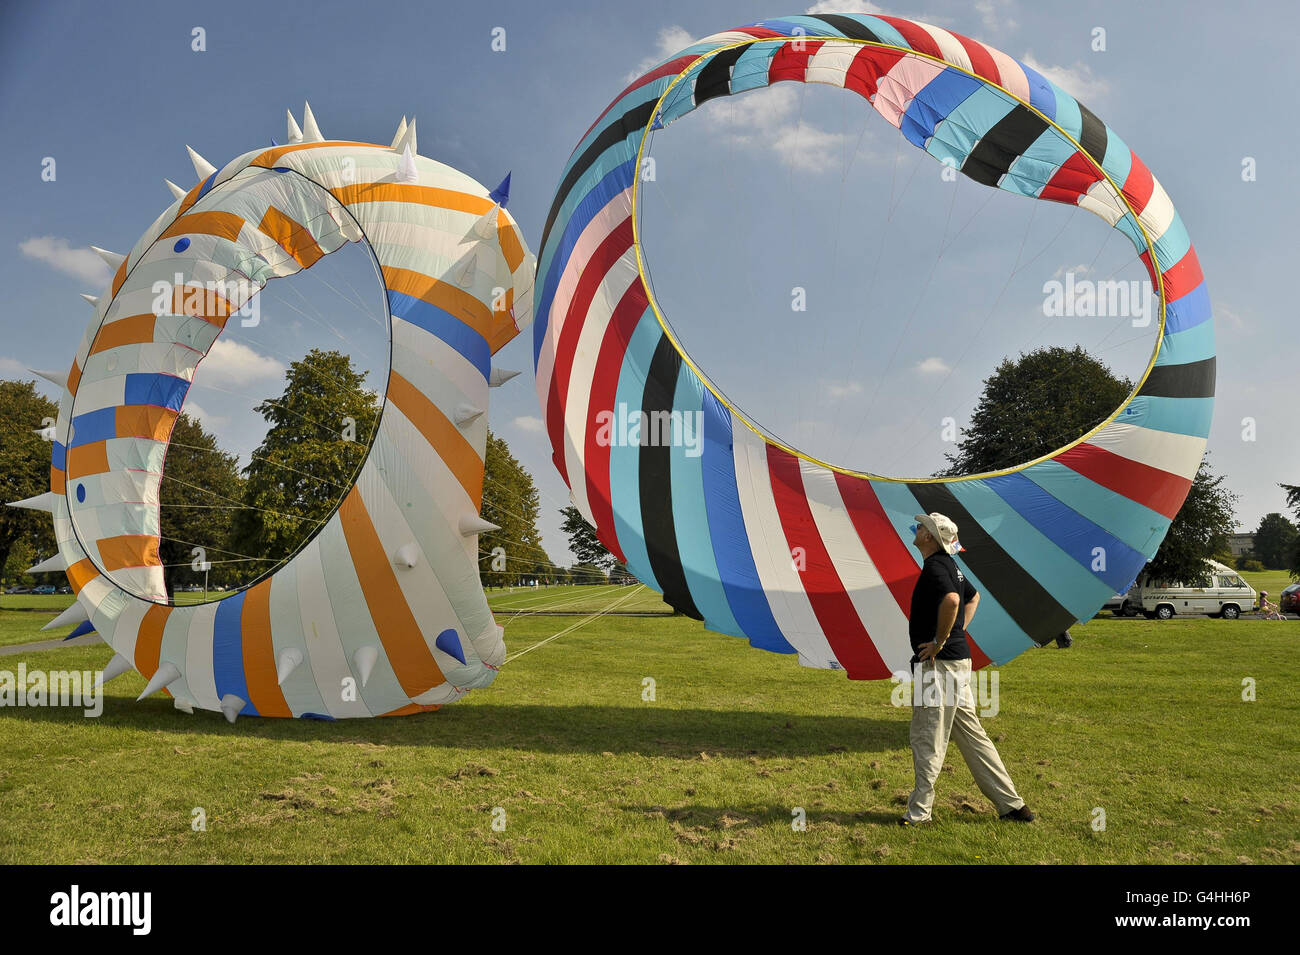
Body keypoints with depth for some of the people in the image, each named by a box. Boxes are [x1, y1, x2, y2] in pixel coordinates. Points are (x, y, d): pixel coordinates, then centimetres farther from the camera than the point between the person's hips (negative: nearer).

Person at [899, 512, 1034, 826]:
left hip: (938, 663, -10)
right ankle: (1011, 804, 18)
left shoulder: (934, 567, -15)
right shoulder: (950, 565, 15)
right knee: (972, 735, 14)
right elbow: (973, 597, 32)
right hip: (959, 661, 10)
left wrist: (939, 642, -24)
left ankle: (919, 811, 7)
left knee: (927, 740, -2)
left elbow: (951, 600, -35)